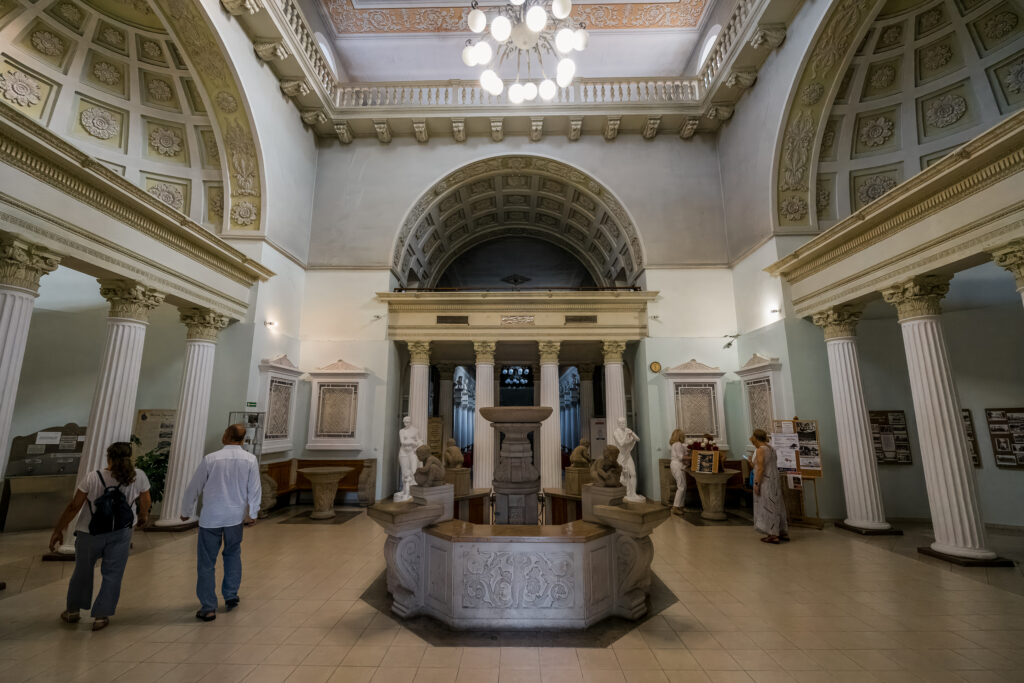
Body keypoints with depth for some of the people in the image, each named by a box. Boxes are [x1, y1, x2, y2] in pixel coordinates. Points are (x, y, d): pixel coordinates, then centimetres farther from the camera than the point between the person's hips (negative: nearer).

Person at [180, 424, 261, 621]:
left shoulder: (211, 459, -11)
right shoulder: (250, 460, -7)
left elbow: (194, 488, -2)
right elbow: (255, 490, -1)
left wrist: (187, 512, 15)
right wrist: (252, 514, 13)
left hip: (210, 518, -2)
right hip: (235, 517, 2)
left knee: (206, 562, 9)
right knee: (233, 555, 22)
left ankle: (208, 608, 14)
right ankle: (231, 596, 28)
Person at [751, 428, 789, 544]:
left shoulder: (760, 450, -15)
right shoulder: (771, 449, 11)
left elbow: (760, 469, -20)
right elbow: (774, 466, 15)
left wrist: (756, 484, -17)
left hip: (764, 482, -9)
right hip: (775, 481, 9)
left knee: (767, 508, -3)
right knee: (776, 507, 15)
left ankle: (773, 535, 0)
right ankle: (783, 533, 21)